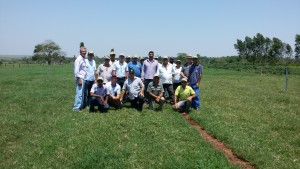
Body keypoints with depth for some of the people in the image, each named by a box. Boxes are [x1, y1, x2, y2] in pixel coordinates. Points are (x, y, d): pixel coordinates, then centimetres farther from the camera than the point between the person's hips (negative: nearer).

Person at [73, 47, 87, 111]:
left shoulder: (83, 59, 16)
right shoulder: (79, 59, -12)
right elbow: (76, 70, -18)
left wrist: (84, 79, 17)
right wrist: (79, 79, -21)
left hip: (83, 79, 10)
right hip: (80, 78, -10)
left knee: (82, 93, 14)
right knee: (79, 93, -10)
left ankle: (81, 106, 22)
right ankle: (76, 107, -6)